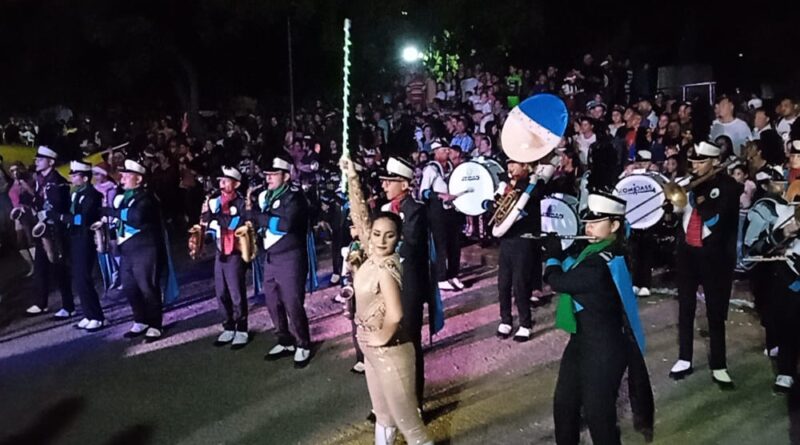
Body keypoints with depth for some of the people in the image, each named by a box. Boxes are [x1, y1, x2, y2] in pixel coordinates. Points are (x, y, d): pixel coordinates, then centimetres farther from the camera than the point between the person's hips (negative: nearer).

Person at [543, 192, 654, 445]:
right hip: (584, 340, 10)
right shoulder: (607, 251, 4)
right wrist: (560, 253, 3)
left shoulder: (602, 262, -27)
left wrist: (552, 255, -5)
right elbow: (576, 272, 16)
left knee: (597, 413, 4)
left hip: (603, 348, -10)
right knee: (564, 403, 19)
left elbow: (558, 282, -21)